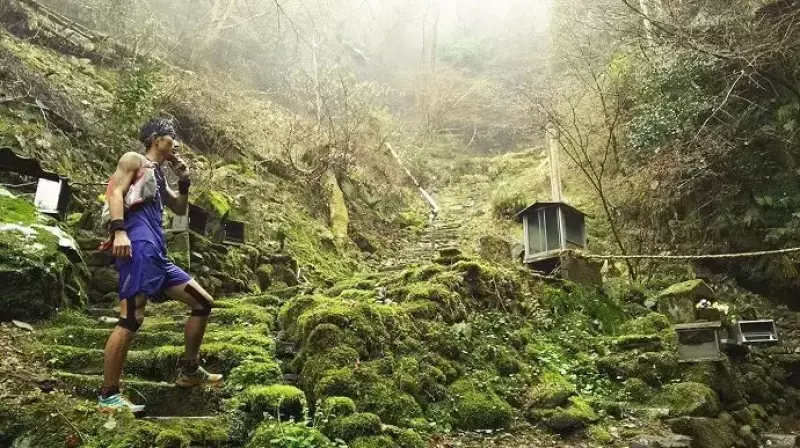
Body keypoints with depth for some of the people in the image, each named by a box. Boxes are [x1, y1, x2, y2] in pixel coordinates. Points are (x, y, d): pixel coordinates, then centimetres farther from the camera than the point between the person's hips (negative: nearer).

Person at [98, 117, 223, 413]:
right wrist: (119, 230, -22)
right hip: (138, 245, -9)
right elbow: (116, 192, -7)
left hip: (158, 254, 9)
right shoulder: (134, 160, 9)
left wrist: (184, 180, 21)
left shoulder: (157, 174, 32)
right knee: (132, 319, -17)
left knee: (203, 302, 8)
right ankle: (108, 396, -13)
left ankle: (189, 371, 14)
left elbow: (180, 210, 36)